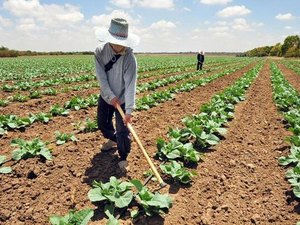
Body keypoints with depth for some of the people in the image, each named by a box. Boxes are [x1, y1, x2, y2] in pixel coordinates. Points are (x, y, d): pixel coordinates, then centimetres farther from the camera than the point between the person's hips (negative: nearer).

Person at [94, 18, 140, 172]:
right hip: (106, 97, 5)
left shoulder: (129, 58, -24)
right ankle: (113, 140, 50)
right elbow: (101, 77, -17)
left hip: (122, 99, -4)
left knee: (122, 131, -6)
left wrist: (129, 109, -36)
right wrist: (111, 96, -24)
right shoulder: (100, 52, -14)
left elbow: (130, 84, -30)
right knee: (102, 123, 20)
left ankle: (123, 158, 15)